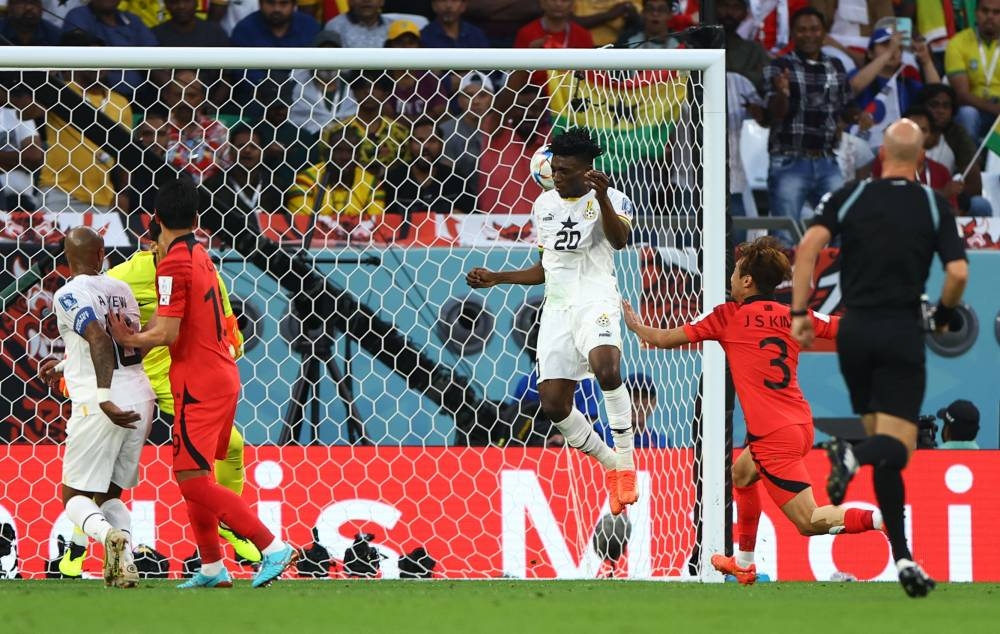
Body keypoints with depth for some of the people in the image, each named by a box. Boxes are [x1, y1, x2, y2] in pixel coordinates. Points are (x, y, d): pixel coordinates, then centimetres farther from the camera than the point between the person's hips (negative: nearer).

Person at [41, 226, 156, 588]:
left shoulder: (69, 294, -7)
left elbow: (100, 341, -22)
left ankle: (109, 535, -25)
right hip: (140, 399, 6)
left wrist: (104, 399, -29)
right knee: (110, 493, 18)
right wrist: (65, 367, 40)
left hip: (99, 407, -6)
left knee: (75, 496, 6)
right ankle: (125, 563, -6)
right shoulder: (121, 290, 14)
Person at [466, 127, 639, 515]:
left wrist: (602, 198, -37)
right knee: (554, 404, -6)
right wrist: (496, 279, 18)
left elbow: (620, 240, -23)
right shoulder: (544, 205, 16)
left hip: (595, 300, -6)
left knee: (605, 367, -36)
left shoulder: (610, 199, -2)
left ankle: (626, 461, -22)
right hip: (557, 307, 6)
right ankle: (613, 466, 16)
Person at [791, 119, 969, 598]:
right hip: (903, 332, -2)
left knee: (876, 430, 13)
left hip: (855, 329, 2)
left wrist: (799, 312, -6)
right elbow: (958, 272, -8)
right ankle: (855, 456, -41)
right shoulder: (935, 206, 1)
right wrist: (944, 315, 11)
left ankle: (901, 556, 5)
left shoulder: (851, 196, 4)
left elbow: (809, 245, -10)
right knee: (897, 446, -3)